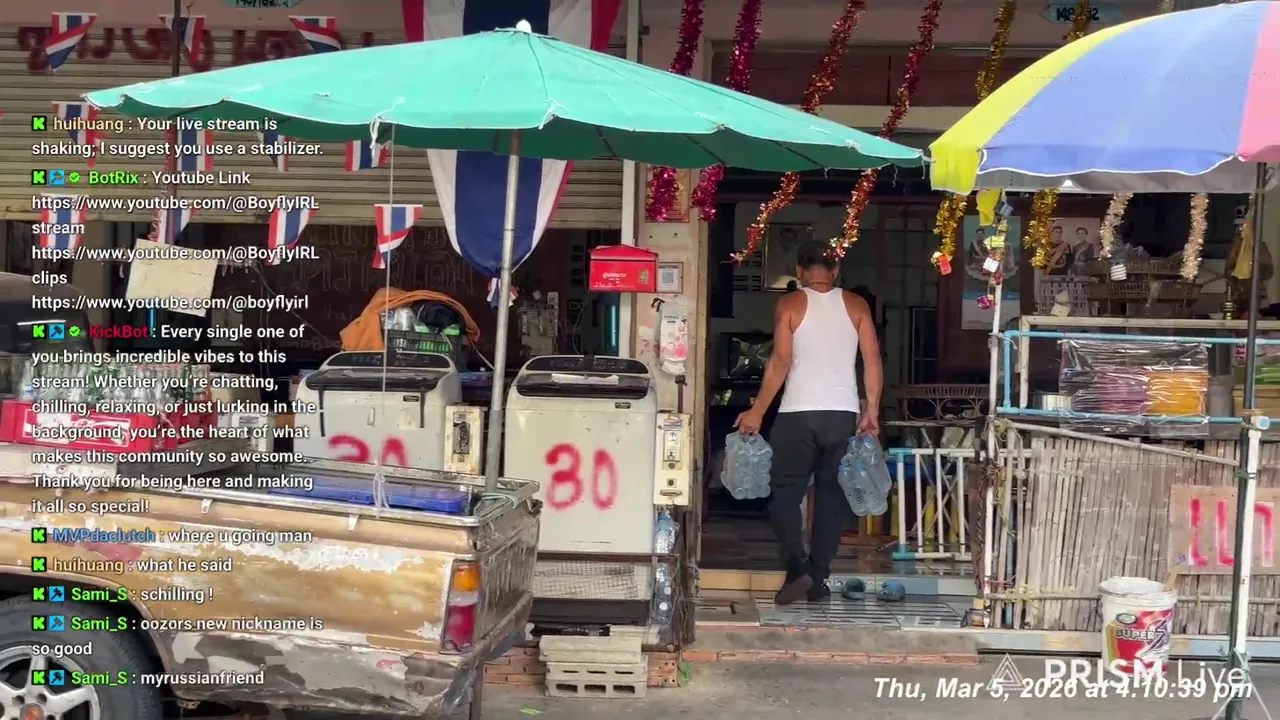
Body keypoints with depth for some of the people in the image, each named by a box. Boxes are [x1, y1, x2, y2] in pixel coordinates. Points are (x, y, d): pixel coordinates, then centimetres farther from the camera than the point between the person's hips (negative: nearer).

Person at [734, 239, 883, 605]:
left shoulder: (790, 304, -1)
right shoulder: (856, 305, 8)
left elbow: (780, 362, -7)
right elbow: (873, 361, 4)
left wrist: (756, 412, -2)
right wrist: (872, 411, 12)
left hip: (798, 413, -3)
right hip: (844, 413, 3)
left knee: (785, 493, 5)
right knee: (832, 496, 11)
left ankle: (797, 567, -13)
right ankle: (819, 579, 10)